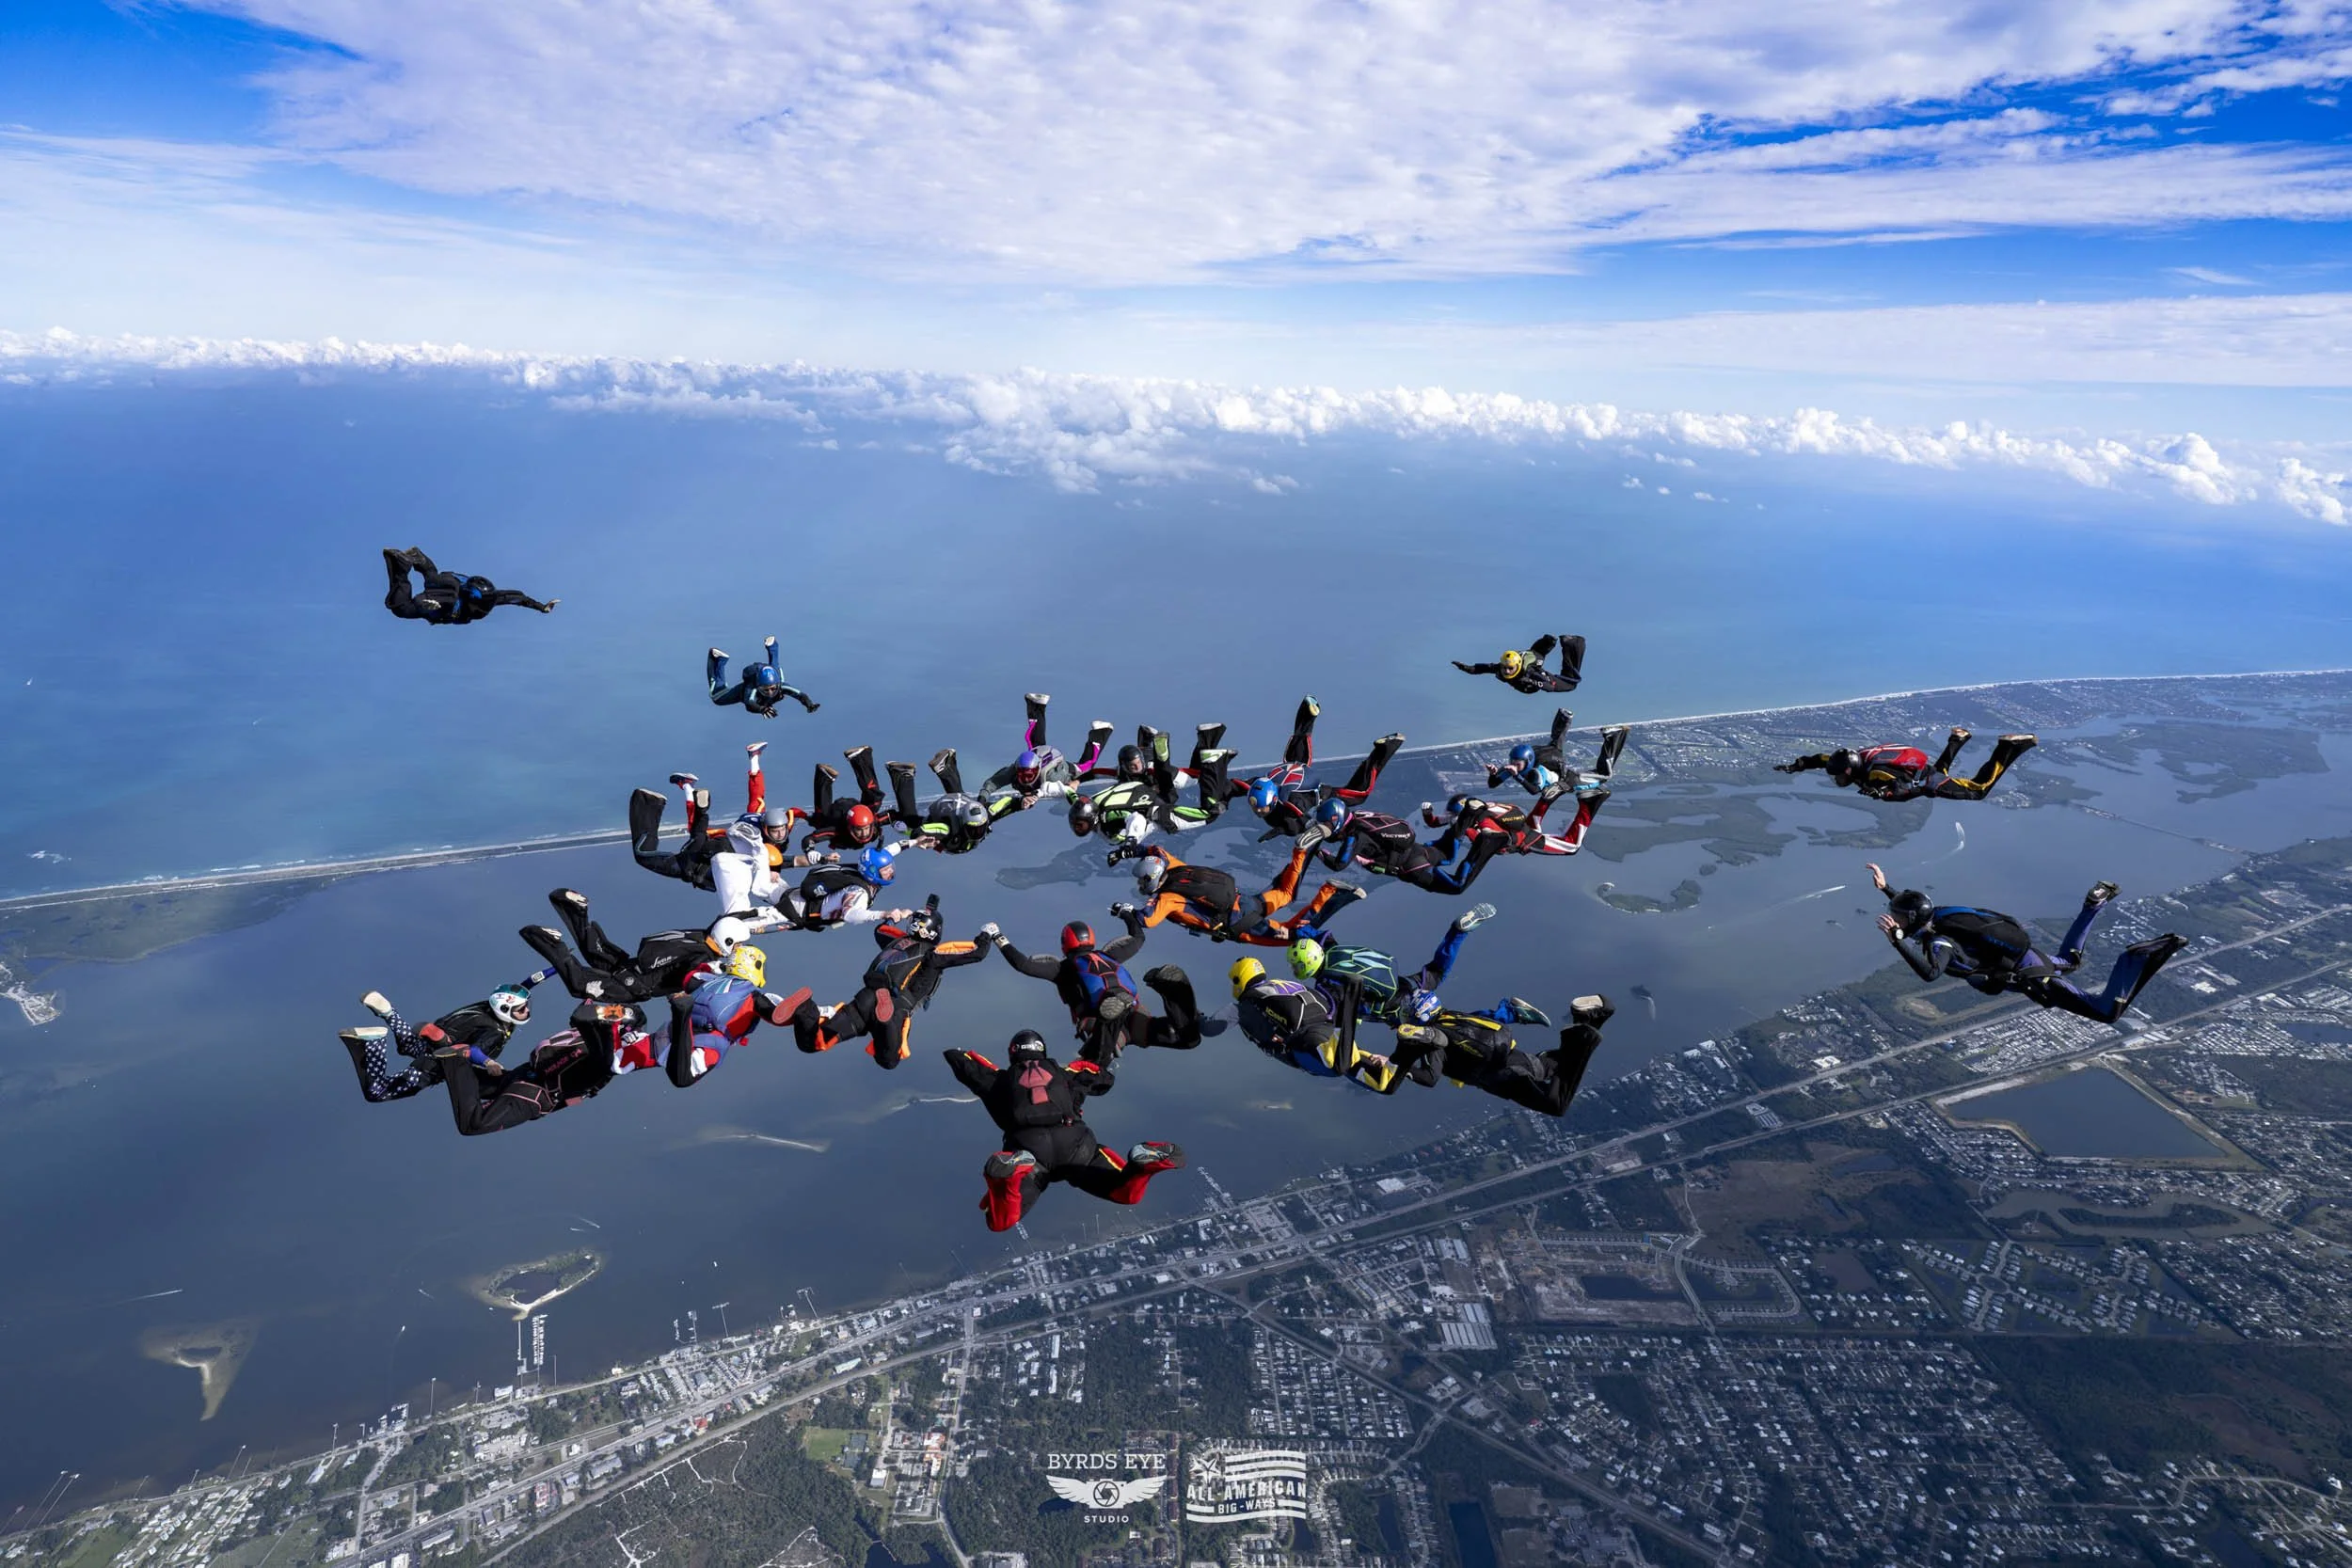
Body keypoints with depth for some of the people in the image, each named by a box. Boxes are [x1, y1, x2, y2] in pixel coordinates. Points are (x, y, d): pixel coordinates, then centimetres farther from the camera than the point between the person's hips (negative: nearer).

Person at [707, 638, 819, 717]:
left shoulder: (780, 686, -46)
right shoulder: (752, 690, -51)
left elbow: (801, 695, -55)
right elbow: (749, 704, -70)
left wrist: (809, 704, -78)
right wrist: (762, 709, -93)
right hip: (746, 687, -3)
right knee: (716, 697, 21)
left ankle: (771, 648, 57)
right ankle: (719, 660, 34)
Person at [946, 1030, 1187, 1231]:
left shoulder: (1000, 1079, 29)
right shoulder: (1062, 1073, 33)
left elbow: (957, 1059, 34)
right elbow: (1104, 1079, 44)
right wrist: (1084, 1064, 62)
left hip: (1028, 1147, -1)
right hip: (1075, 1143, 1)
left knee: (1000, 1222, -7)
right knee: (1128, 1193, 7)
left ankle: (1012, 1171, -36)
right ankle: (1142, 1163, -27)